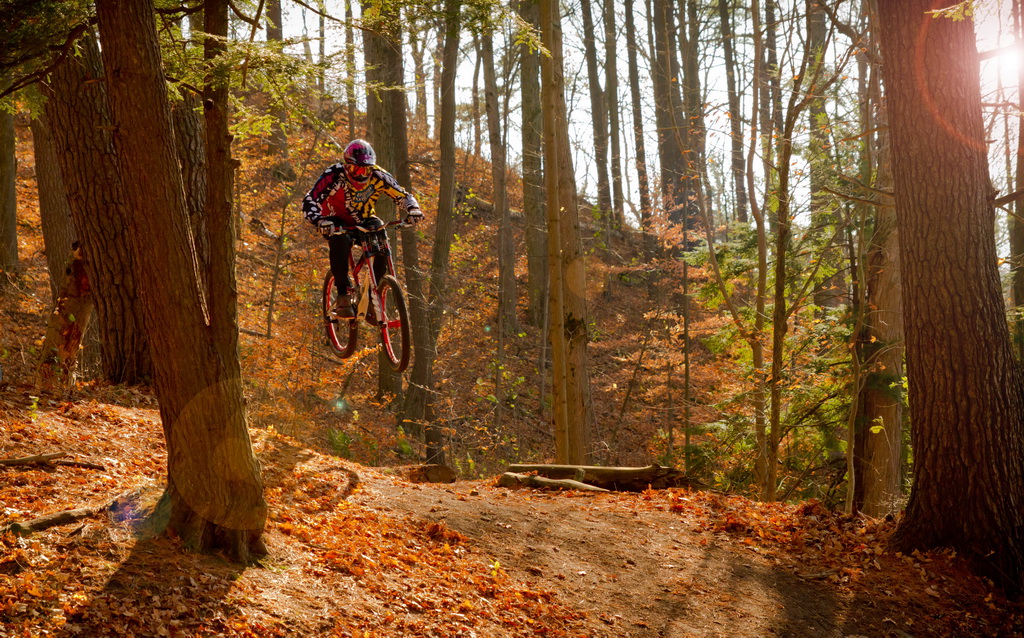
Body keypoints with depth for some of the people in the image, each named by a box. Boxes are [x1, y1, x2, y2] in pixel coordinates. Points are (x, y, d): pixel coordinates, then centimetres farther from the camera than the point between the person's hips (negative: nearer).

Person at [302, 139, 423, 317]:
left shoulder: (378, 176, -19)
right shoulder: (335, 175, -27)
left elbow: (402, 196, -13)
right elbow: (309, 201, -32)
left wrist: (413, 209, -36)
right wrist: (320, 221, -52)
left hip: (363, 221, 3)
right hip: (337, 221, -3)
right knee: (341, 241, -37)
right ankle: (343, 295, -23)